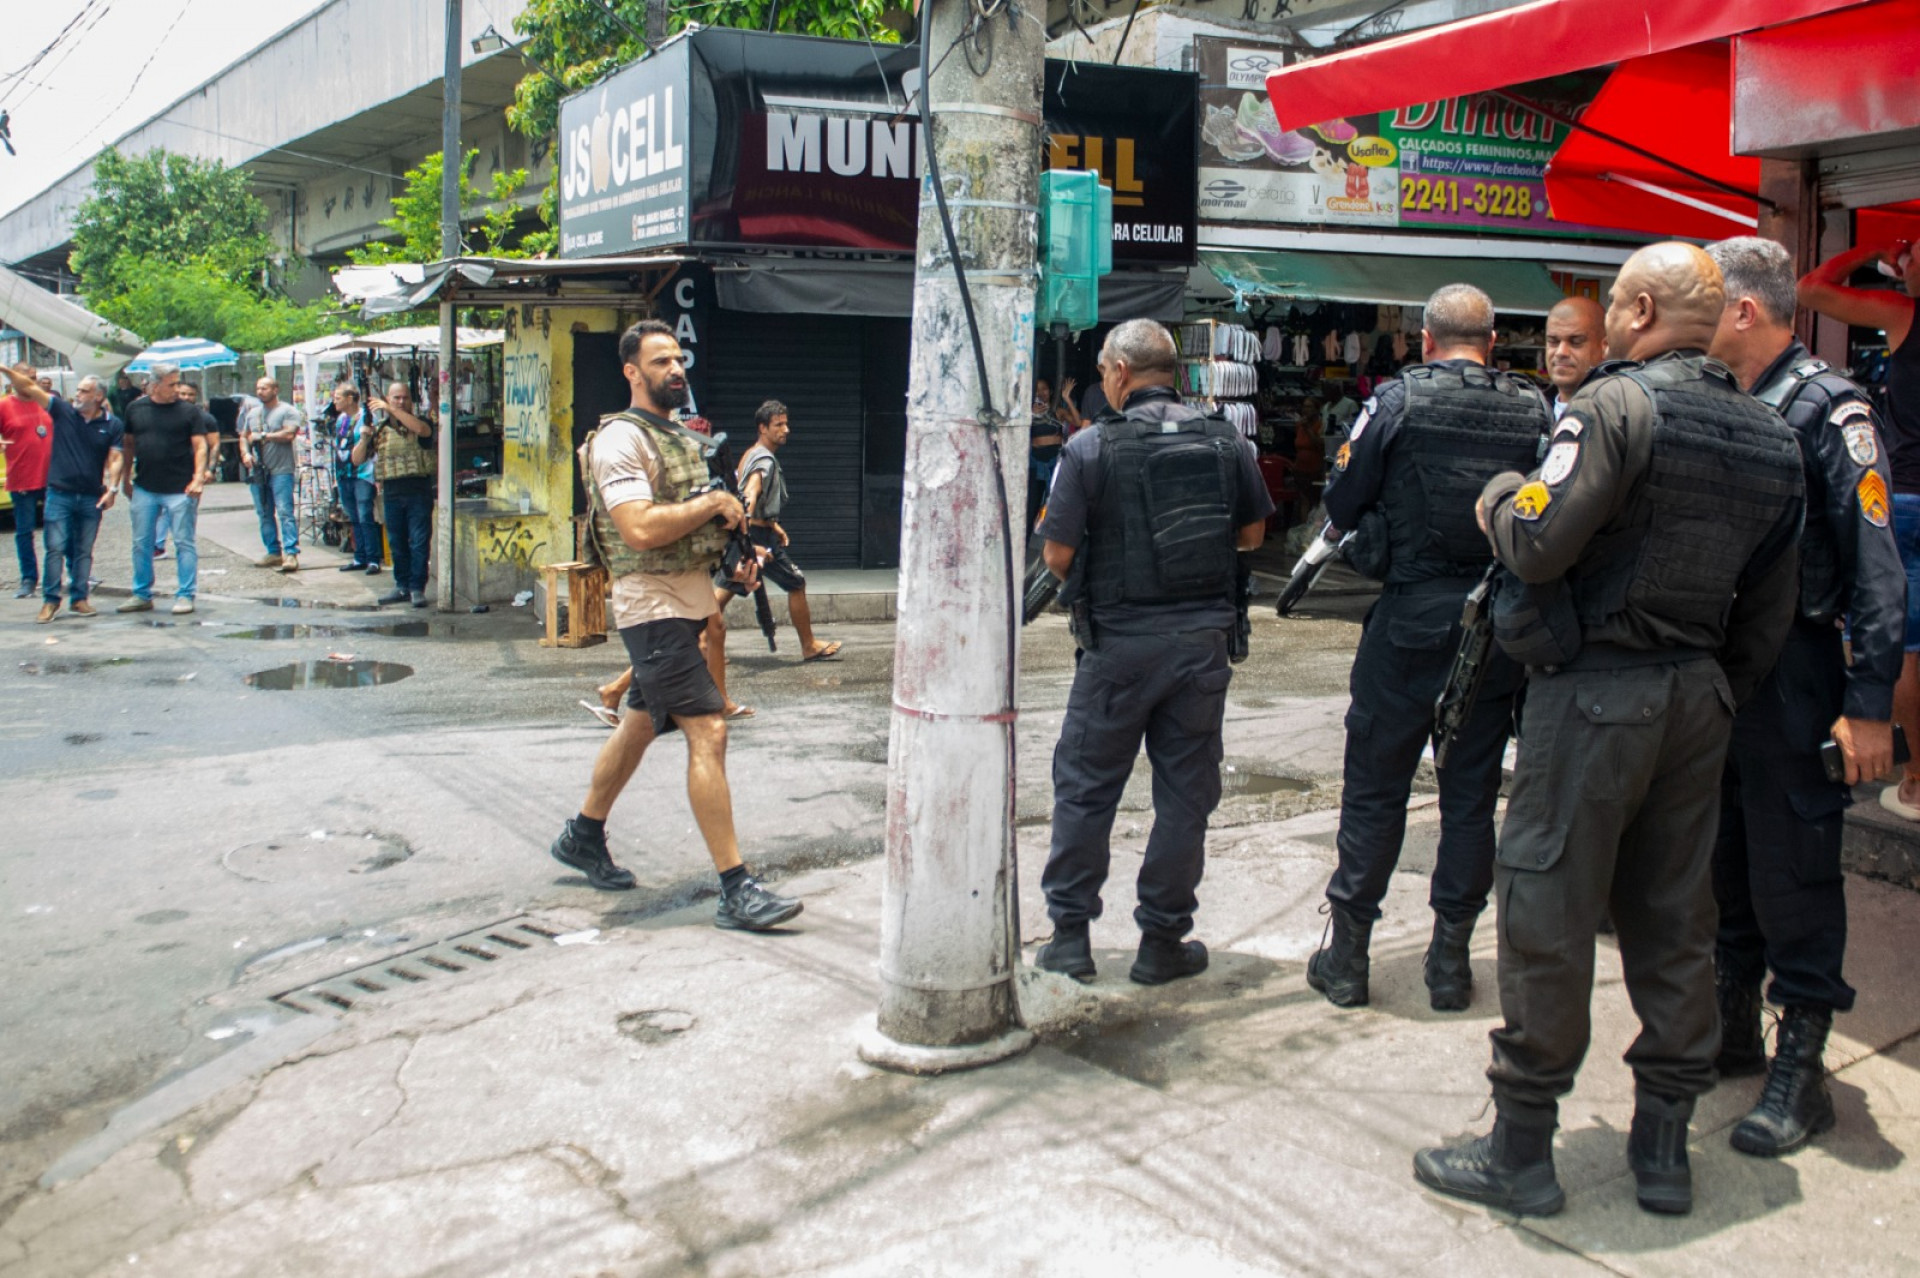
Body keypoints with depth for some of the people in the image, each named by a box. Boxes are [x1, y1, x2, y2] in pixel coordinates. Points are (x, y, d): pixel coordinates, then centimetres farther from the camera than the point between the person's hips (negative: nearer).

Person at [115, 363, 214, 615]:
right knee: (141, 544, 9)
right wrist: (126, 479, 13)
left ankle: (184, 596, 7)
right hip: (144, 489, 4)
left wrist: (198, 478, -17)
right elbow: (129, 445, 15)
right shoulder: (136, 410, 7)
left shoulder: (189, 411, -1)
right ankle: (142, 596, 20)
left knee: (184, 543, 0)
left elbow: (200, 446, -5)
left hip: (180, 490, -3)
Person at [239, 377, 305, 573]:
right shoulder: (252, 413, 18)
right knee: (264, 514, 8)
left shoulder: (288, 411, -3)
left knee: (285, 511, -14)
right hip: (258, 470, 7)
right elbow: (244, 436, 21)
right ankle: (274, 552, 15)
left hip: (281, 470, -7)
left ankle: (291, 553, -18)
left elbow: (289, 434, -16)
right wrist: (245, 453, 1)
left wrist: (262, 436, -8)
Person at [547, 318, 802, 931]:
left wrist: (735, 549, 7)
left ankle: (584, 836, 38)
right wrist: (713, 502, -14)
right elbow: (641, 529, -24)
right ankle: (735, 891, -14)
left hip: (689, 600, 10)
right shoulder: (620, 439, -12)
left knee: (641, 724, 20)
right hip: (653, 606, -10)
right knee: (708, 733, -15)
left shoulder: (679, 437, 17)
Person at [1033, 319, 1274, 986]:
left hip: (1118, 643, -3)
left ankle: (1070, 934, 17)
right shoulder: (1226, 441, 1)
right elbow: (1252, 534, 11)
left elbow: (1058, 556, -10)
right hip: (1203, 638, 3)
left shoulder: (1090, 447, -10)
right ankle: (1163, 942, 18)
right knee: (1185, 794, 10)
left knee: (1084, 786, 11)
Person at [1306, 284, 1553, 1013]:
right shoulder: (1534, 412, 0)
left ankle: (1347, 955, 13)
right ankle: (1451, 959, 17)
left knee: (1375, 788, 6)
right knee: (1472, 793, 11)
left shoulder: (1398, 401, -7)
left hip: (1410, 619, -2)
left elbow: (1342, 503, -3)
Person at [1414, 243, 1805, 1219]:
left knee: (1546, 915, 0)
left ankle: (1520, 1149, 9)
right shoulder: (1771, 438, 10)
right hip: (1699, 698, 7)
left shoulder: (1616, 405, -13)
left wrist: (1499, 497, -1)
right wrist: (1719, 694, 21)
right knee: (1674, 918, 14)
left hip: (1595, 690, -7)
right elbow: (1770, 609, 13)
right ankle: (1663, 1146, 23)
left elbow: (1538, 545, -21)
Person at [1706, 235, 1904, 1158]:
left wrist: (1869, 705, -19)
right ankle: (1730, 1029, 31)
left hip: (1791, 679, -7)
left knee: (1792, 875, 0)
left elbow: (1877, 567, -15)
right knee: (1721, 863, 16)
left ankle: (1800, 1067, 11)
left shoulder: (1827, 408, -11)